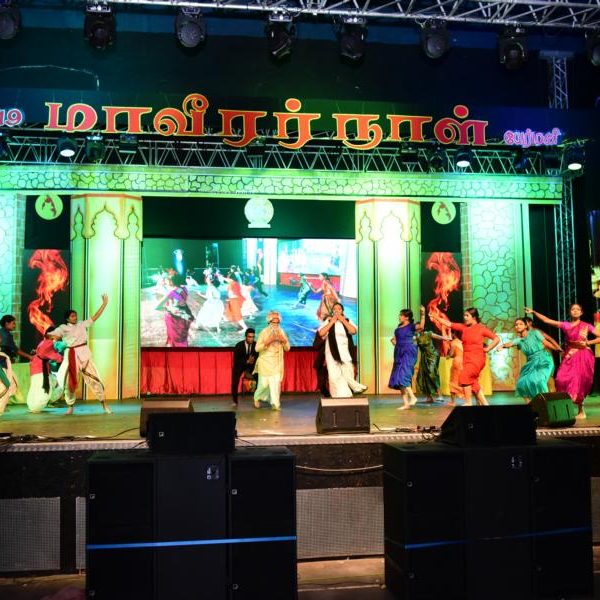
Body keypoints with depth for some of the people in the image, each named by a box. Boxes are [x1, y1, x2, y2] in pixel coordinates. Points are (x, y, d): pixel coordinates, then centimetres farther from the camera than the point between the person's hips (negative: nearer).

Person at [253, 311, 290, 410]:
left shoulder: (281, 332, 5)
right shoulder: (264, 332, -6)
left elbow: (287, 348, 9)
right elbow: (257, 348, -11)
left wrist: (284, 340, -10)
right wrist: (268, 342, -22)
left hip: (277, 363, 3)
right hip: (266, 361, -3)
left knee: (276, 383, -5)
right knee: (264, 383, -1)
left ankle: (275, 403, 3)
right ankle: (257, 397, 27)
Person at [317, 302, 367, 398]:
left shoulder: (347, 321, 9)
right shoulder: (328, 321, 6)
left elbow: (353, 331, -10)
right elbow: (321, 333, -9)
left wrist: (343, 320, -8)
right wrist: (332, 321, -8)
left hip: (346, 352, 1)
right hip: (332, 352, -1)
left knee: (348, 374, -7)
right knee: (335, 375, -5)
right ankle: (340, 396, -4)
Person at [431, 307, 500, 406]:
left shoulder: (481, 328, -7)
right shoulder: (463, 327, 6)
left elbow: (496, 339, -5)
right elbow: (449, 324, 6)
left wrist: (487, 349, -8)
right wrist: (436, 317, 1)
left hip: (477, 358, -6)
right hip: (466, 358, 6)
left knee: (464, 376, -20)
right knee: (473, 382, 9)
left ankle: (468, 403, -12)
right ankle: (483, 403, 20)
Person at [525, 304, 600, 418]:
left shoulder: (587, 326, 2)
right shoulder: (565, 325, 4)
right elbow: (547, 320, 1)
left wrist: (587, 343, -10)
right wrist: (534, 312, -5)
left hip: (583, 357, -2)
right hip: (570, 357, 2)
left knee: (579, 382, -4)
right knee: (563, 379, -13)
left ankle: (581, 411, 8)